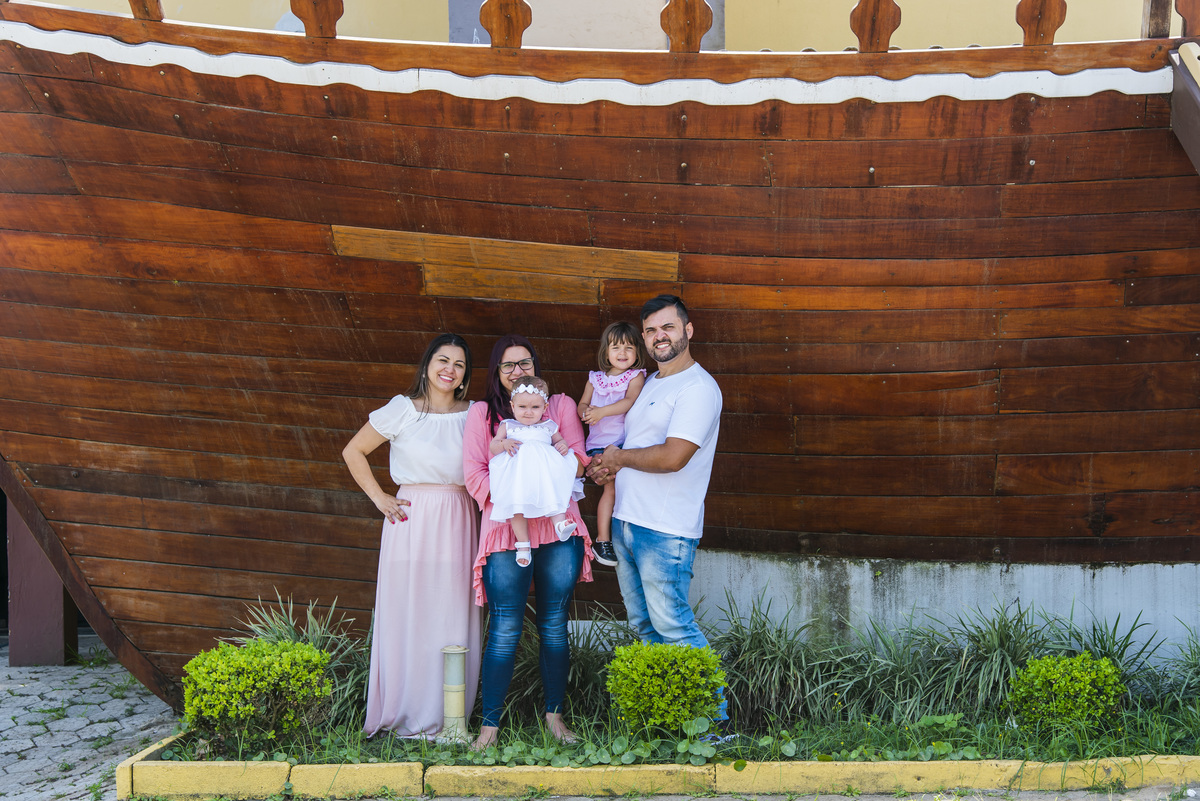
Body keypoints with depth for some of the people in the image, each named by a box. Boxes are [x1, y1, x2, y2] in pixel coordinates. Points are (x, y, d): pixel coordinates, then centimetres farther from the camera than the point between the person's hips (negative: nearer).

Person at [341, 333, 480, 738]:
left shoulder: (474, 415, 9)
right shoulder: (402, 410, 0)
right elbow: (353, 452, 7)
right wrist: (379, 498, 2)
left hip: (458, 523, 3)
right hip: (413, 520, -3)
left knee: (453, 619, 3)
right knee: (408, 617, -2)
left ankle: (447, 718, 11)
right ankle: (407, 718, 6)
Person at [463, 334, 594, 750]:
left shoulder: (561, 405, 15)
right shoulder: (481, 413, 10)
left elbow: (579, 462, 8)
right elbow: (474, 475, 2)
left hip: (558, 529, 2)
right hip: (506, 531, -2)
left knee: (554, 627, 7)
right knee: (505, 630, -5)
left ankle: (554, 713, 19)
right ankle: (490, 722, 2)